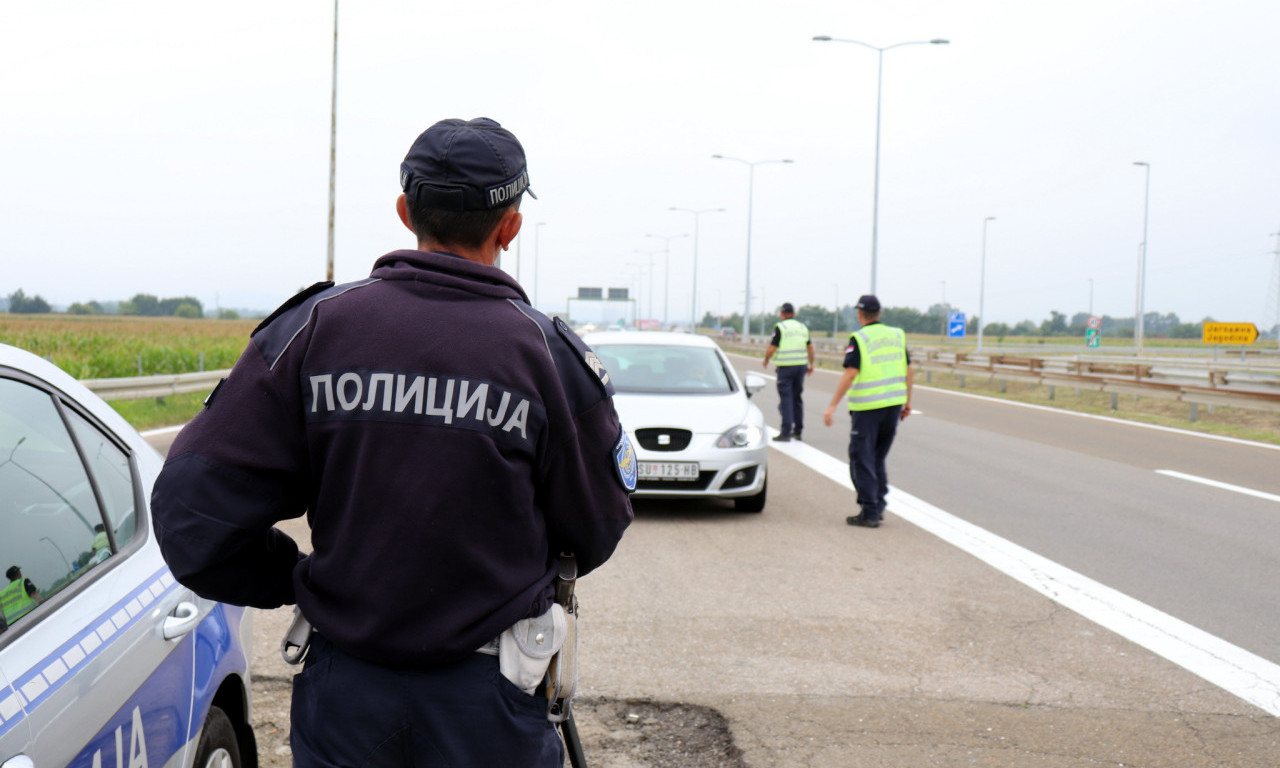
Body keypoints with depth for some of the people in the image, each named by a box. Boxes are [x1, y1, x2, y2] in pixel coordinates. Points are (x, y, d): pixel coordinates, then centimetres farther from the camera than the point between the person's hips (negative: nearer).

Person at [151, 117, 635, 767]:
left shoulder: (314, 327, -7)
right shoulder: (549, 353, -11)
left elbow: (191, 504, -8)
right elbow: (596, 531, 0)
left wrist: (293, 580, 8)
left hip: (342, 694, 1)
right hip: (488, 709, -1)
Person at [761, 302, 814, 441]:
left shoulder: (780, 327, -7)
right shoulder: (803, 327, 11)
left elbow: (771, 348, -10)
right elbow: (810, 347, 13)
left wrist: (766, 361, 7)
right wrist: (811, 364, 23)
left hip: (785, 366, -5)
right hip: (801, 365, 5)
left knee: (786, 399, -5)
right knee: (798, 398, 14)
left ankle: (786, 432, -9)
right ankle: (797, 431, 19)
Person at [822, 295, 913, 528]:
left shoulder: (858, 339, -9)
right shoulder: (897, 335, 8)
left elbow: (851, 373, -18)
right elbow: (909, 371, 10)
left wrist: (833, 405, -18)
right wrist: (907, 401, 20)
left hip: (867, 407, -6)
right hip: (893, 403, 6)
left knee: (862, 460, 2)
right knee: (878, 457, 18)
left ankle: (870, 512, 0)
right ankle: (878, 505, 16)